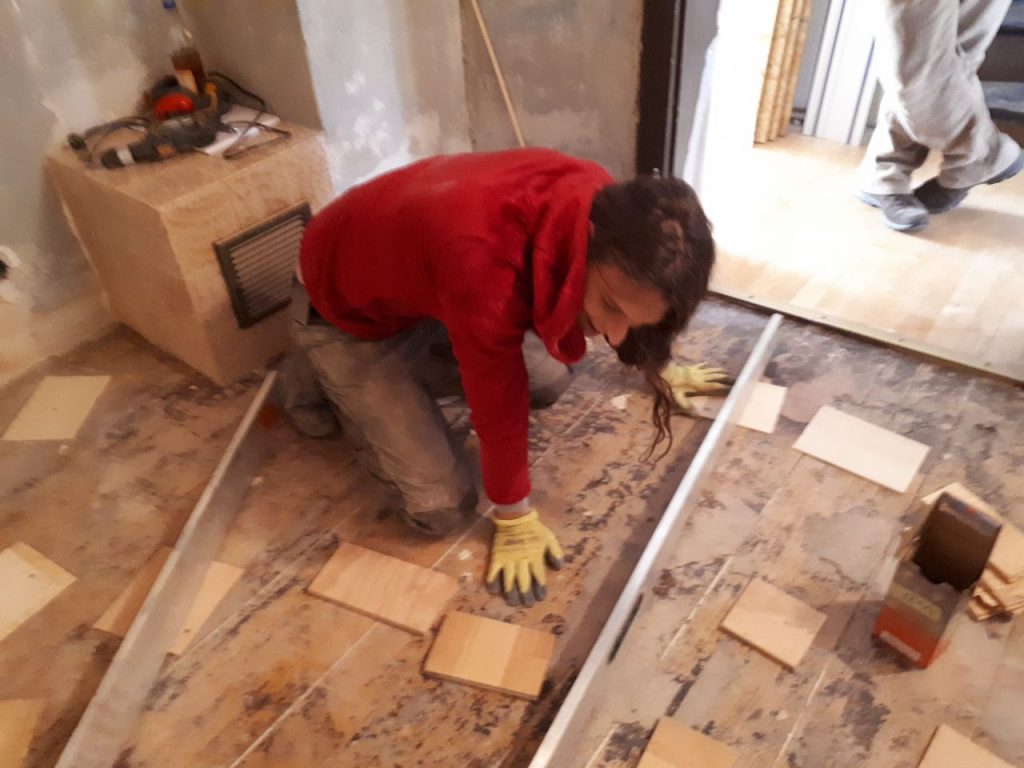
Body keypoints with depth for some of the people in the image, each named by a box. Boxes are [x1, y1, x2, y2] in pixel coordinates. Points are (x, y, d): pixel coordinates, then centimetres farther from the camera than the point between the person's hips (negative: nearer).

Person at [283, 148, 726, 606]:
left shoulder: (603, 206, -21)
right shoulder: (484, 261, -44)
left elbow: (631, 301, 2)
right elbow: (497, 399, -29)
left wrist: (659, 368, 18)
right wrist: (516, 520, -14)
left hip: (425, 282, 7)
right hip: (347, 309, -6)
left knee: (552, 379, 9)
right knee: (443, 508, -8)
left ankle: (405, 370, 17)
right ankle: (326, 379, 12)